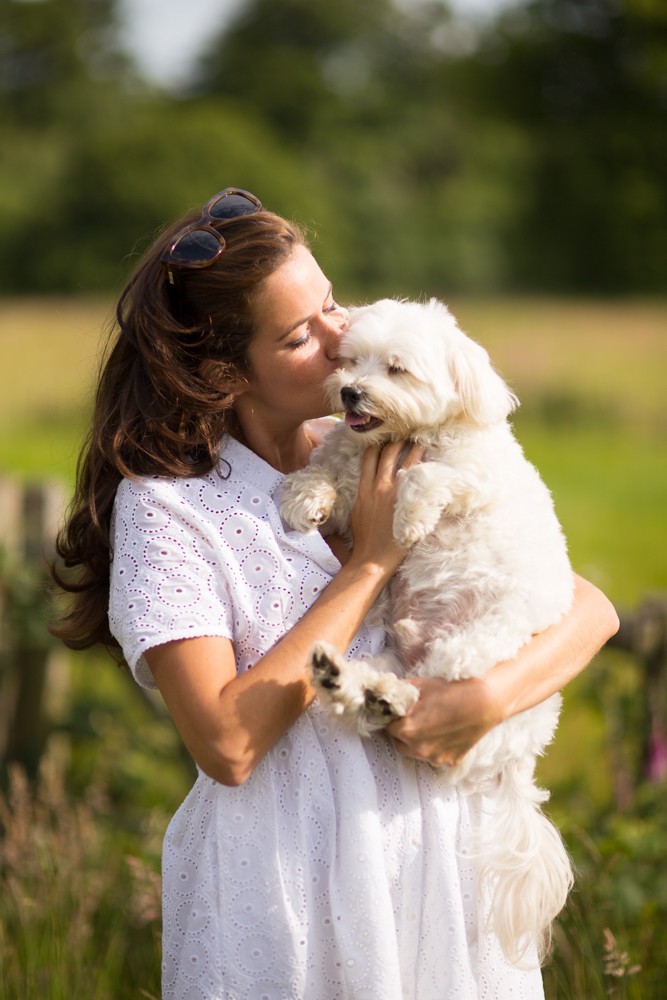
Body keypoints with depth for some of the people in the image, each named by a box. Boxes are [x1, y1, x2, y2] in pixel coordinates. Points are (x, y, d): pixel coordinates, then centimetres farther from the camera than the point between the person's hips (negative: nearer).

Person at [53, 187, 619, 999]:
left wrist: (490, 697, -18)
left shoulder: (402, 465, 3)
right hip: (282, 894, -4)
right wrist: (371, 561, -14)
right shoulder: (166, 502, -10)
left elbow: (592, 609, 2)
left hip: (446, 863, 4)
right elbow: (225, 744, -20)